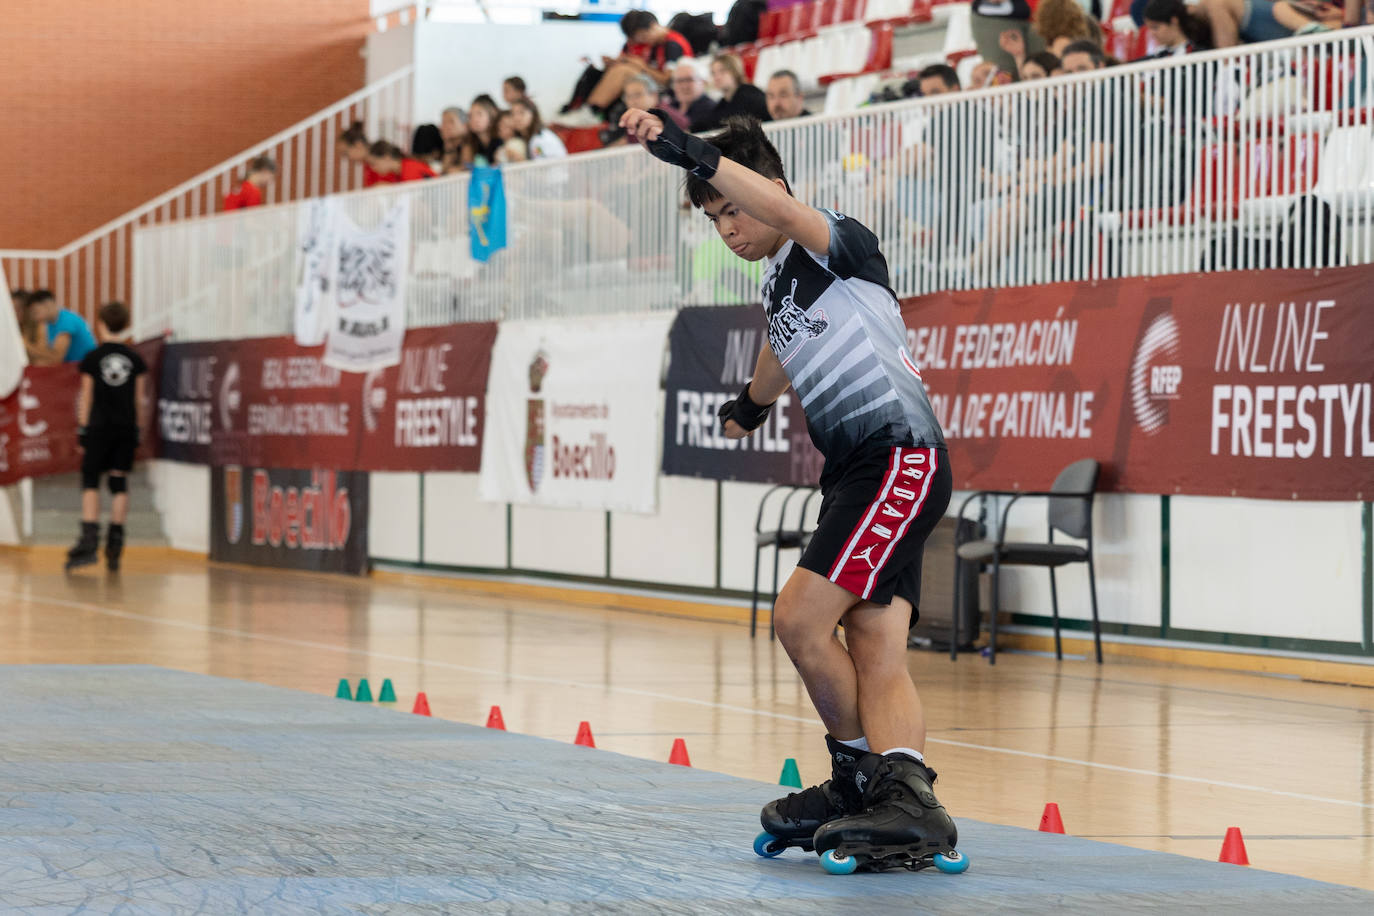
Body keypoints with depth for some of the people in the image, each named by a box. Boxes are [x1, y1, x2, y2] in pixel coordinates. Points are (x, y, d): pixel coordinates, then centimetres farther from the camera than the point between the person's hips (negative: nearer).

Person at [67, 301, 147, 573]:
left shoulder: (92, 359, -4)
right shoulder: (136, 359, 2)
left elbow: (86, 398, -2)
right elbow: (140, 398, 5)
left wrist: (82, 430, 4)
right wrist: (138, 428, 14)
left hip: (99, 427, -2)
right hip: (126, 427, 2)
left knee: (90, 481, 1)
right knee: (120, 483, 6)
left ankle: (89, 540, -11)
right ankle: (115, 543, 4)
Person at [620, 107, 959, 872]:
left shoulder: (838, 244, -7)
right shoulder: (778, 280, 19)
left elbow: (787, 213, -31)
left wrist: (693, 153, -42)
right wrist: (754, 403, 62)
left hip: (900, 456, -9)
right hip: (854, 469, 9)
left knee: (801, 615, -16)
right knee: (876, 656, -4)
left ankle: (863, 773, -3)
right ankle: (908, 806, -14)